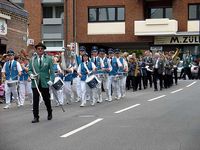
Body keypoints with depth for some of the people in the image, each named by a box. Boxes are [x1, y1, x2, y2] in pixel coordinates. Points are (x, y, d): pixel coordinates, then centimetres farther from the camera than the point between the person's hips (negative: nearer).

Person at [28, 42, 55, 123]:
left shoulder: (48, 59, 4)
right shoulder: (33, 59, 7)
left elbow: (52, 71, 1)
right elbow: (30, 70, 11)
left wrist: (51, 80, -10)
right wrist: (31, 74, -10)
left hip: (45, 82, -1)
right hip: (35, 83, 1)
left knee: (46, 99, 10)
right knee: (35, 100, -3)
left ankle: (49, 113, 32)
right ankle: (36, 117, 3)